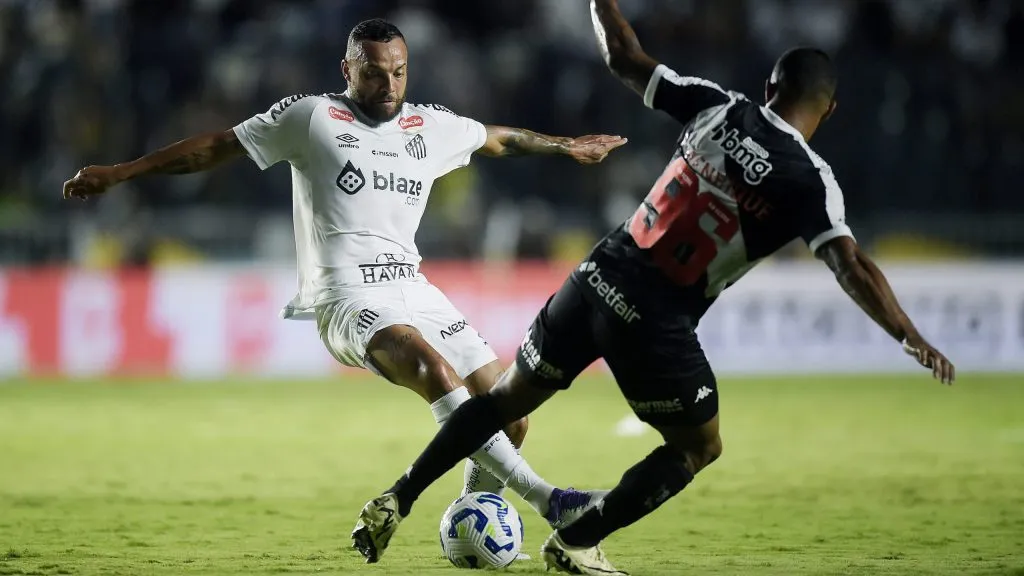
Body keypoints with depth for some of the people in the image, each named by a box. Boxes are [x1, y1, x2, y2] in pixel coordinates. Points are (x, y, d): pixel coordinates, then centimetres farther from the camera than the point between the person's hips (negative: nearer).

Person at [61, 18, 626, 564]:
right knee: (433, 366, -35)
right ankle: (544, 498, -41)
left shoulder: (432, 126, 16)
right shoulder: (310, 116, 3)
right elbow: (214, 147, 7)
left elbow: (500, 138, 34)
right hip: (347, 297, -6)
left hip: (414, 290, 7)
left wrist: (565, 145, 46)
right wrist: (119, 173, 6)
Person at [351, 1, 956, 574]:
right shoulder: (810, 181, -11)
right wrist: (912, 338, -18)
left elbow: (625, 58, 7)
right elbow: (852, 267, -19)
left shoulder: (718, 106, 0)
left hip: (599, 281, 5)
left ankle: (397, 500, 22)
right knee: (699, 447, 18)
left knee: (512, 396, 22)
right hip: (656, 323, -5)